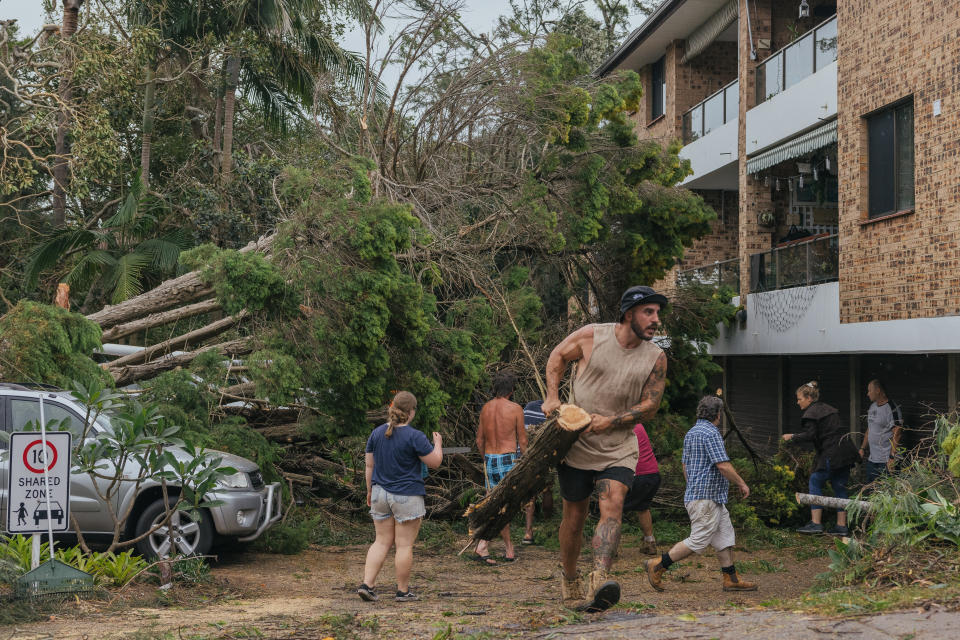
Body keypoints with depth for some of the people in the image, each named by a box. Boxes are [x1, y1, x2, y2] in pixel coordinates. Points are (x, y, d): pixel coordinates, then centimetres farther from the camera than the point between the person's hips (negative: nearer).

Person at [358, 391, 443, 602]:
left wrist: (370, 490, 19)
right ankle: (403, 591, 10)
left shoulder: (377, 433, 3)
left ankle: (367, 584, 4)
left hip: (380, 494, 6)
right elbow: (435, 462, -8)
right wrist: (438, 444, 10)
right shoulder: (414, 437, -14)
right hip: (407, 497, -5)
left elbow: (369, 465, 9)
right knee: (404, 545, 3)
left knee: (382, 542, 12)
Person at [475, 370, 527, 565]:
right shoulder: (515, 409, -7)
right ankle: (482, 547, -8)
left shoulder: (485, 408, 7)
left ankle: (509, 549, 8)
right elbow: (522, 440, -3)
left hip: (489, 461, 5)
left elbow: (480, 440, 12)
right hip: (509, 459, -5)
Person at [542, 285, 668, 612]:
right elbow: (558, 356, 10)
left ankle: (598, 582, -35)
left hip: (618, 449, 1)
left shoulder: (656, 358, -2)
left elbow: (650, 405, -1)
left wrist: (610, 421, -14)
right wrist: (552, 397, -1)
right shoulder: (591, 336, -7)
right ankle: (569, 580, 31)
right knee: (574, 516, 9)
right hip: (577, 445, -1)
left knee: (612, 508, -21)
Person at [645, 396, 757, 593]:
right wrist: (742, 484, -8)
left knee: (725, 537, 11)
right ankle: (658, 565, -3)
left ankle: (731, 579, 12)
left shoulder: (691, 433, 15)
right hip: (706, 497, -11)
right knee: (698, 541, -7)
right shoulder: (711, 433, -15)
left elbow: (685, 466, 21)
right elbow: (723, 466, -20)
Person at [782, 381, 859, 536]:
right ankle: (842, 526, 12)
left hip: (831, 453, -9)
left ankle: (816, 523, -2)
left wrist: (792, 437, -1)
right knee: (839, 487, 12)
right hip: (846, 451, 9)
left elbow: (809, 436, -15)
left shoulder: (811, 413, -6)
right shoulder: (828, 409, 21)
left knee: (815, 483, 2)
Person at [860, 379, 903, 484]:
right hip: (871, 459, 9)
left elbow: (896, 434, -18)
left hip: (886, 461, -9)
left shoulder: (891, 409, -13)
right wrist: (862, 448, 19)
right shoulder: (873, 407, 14)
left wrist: (892, 457, -22)